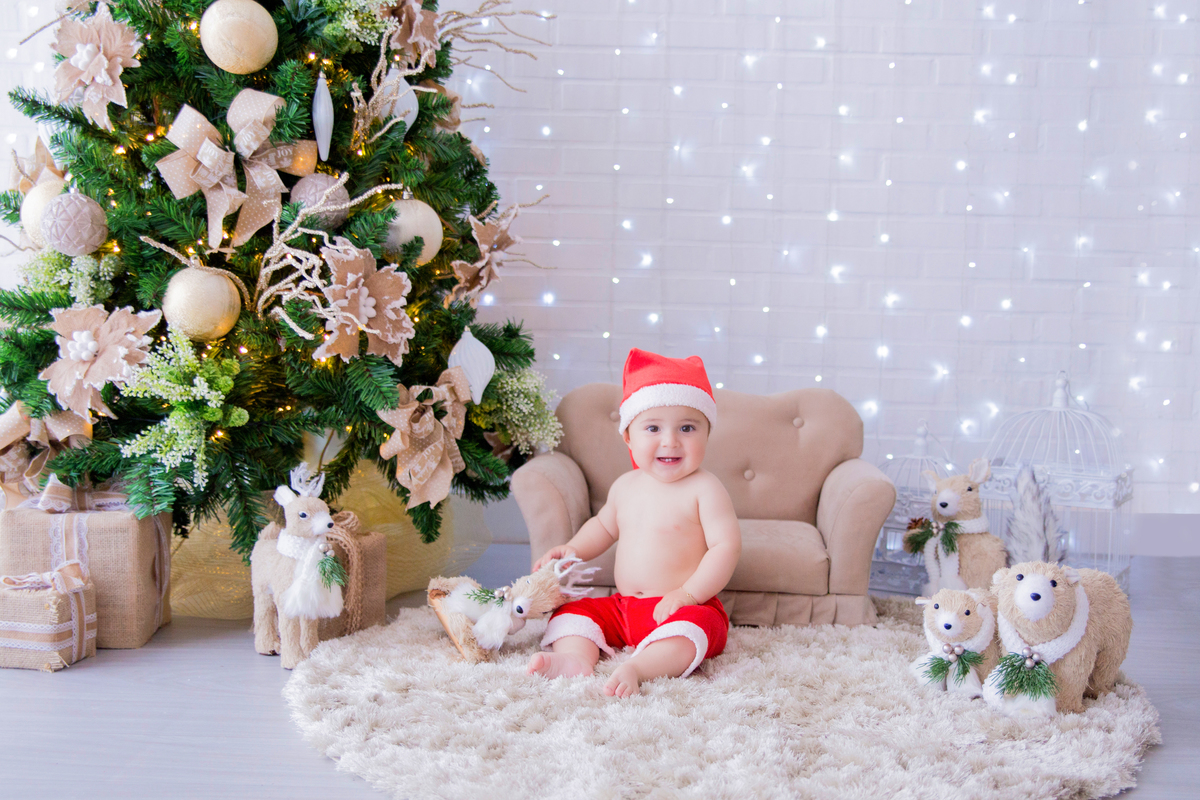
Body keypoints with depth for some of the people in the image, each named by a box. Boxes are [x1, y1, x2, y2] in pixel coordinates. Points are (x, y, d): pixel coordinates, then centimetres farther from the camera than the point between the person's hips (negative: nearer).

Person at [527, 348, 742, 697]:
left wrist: (688, 594, -24)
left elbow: (727, 546, -16)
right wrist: (573, 549, 11)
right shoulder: (625, 486, 10)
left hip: (687, 608, -7)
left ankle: (636, 668, -53)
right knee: (571, 612, -4)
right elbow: (605, 525, 30)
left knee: (688, 629, -37)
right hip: (623, 607, 7)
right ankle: (574, 657, -29)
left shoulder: (704, 489, -10)